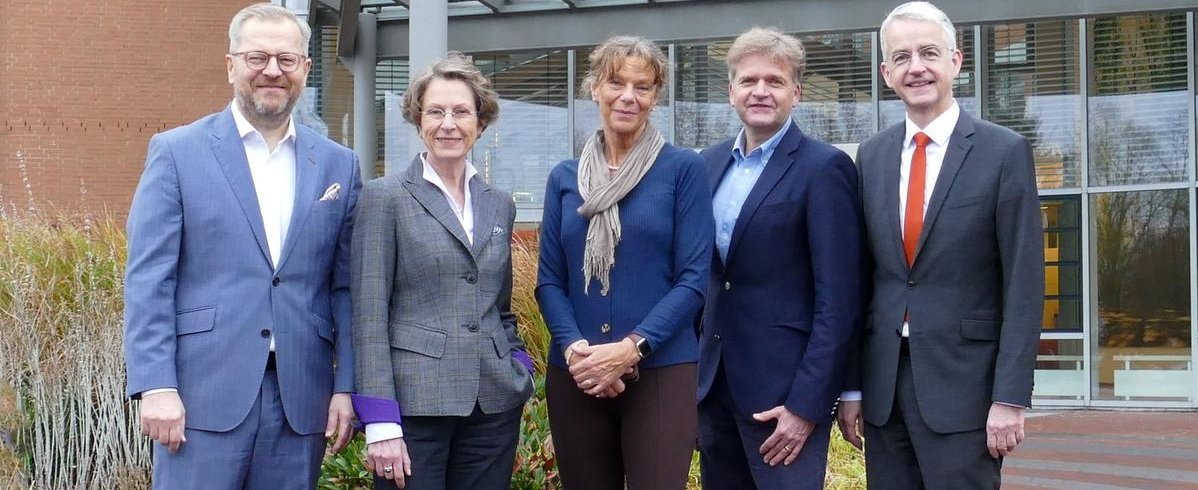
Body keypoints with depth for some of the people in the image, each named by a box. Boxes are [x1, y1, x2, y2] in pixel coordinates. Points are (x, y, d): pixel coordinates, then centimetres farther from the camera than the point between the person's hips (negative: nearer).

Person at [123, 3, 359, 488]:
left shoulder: (338, 165, 11)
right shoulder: (176, 152, 2)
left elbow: (346, 288, 10)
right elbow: (148, 280, -3)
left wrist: (346, 387, 3)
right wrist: (156, 386, -11)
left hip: (301, 397, 3)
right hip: (204, 394, -3)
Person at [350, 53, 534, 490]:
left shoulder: (499, 205, 13)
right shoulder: (386, 197, -2)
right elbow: (369, 314, -7)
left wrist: (520, 368, 5)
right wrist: (381, 424, -13)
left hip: (494, 405, 5)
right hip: (414, 401, -4)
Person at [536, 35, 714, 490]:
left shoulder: (683, 168, 0)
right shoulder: (565, 178, 10)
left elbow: (693, 278, -5)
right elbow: (549, 280, 8)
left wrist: (632, 348, -17)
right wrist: (574, 348, -11)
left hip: (661, 372, -3)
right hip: (574, 376, 3)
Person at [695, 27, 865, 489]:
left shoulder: (824, 168, -9)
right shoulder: (711, 163, 10)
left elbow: (838, 299, -13)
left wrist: (807, 404, -18)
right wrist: (691, 366, 9)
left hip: (783, 386, -6)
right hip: (712, 381, 6)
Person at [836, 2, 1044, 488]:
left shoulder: (1005, 152, -5)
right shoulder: (872, 155, 9)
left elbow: (1024, 285, -7)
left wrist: (1010, 397, -13)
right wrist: (851, 386, 7)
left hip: (962, 381, -4)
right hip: (882, 382, 4)